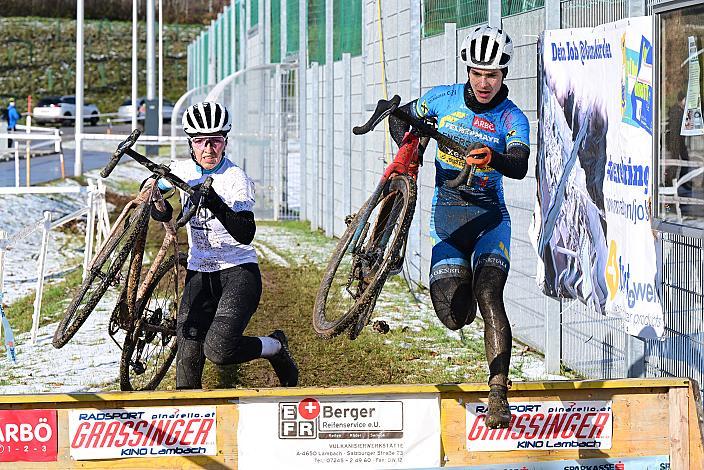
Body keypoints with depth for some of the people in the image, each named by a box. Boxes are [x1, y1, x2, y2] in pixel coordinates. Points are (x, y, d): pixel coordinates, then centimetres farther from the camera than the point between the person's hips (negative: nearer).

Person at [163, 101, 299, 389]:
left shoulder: (236, 179, -13)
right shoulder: (183, 171, 1)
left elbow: (246, 234, -27)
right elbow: (153, 187, 24)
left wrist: (216, 204, -39)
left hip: (238, 271, -5)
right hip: (199, 273, 5)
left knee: (218, 349, -24)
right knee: (188, 357, -10)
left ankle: (275, 347, 4)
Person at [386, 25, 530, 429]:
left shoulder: (512, 119, -6)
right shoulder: (445, 98, 1)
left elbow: (520, 166, -24)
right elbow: (401, 118, 16)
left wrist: (493, 159, -47)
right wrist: (407, 145, -6)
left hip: (489, 217, -2)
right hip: (446, 216, 2)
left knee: (489, 298, -23)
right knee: (455, 317, -8)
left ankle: (498, 394, -23)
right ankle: (461, 292, 32)